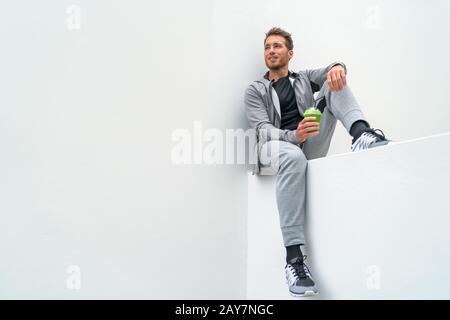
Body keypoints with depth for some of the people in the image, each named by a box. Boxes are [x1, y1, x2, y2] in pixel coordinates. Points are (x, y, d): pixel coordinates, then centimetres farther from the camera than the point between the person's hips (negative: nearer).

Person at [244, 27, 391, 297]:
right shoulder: (255, 91, 15)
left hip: (311, 145, 3)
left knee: (334, 82, -10)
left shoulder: (304, 79, 24)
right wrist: (293, 136, -26)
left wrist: (338, 67, -27)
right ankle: (294, 257, -46)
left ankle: (361, 134, -39)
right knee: (293, 157, -43)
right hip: (275, 146, -3)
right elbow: (262, 129, -4)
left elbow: (330, 71, 1)